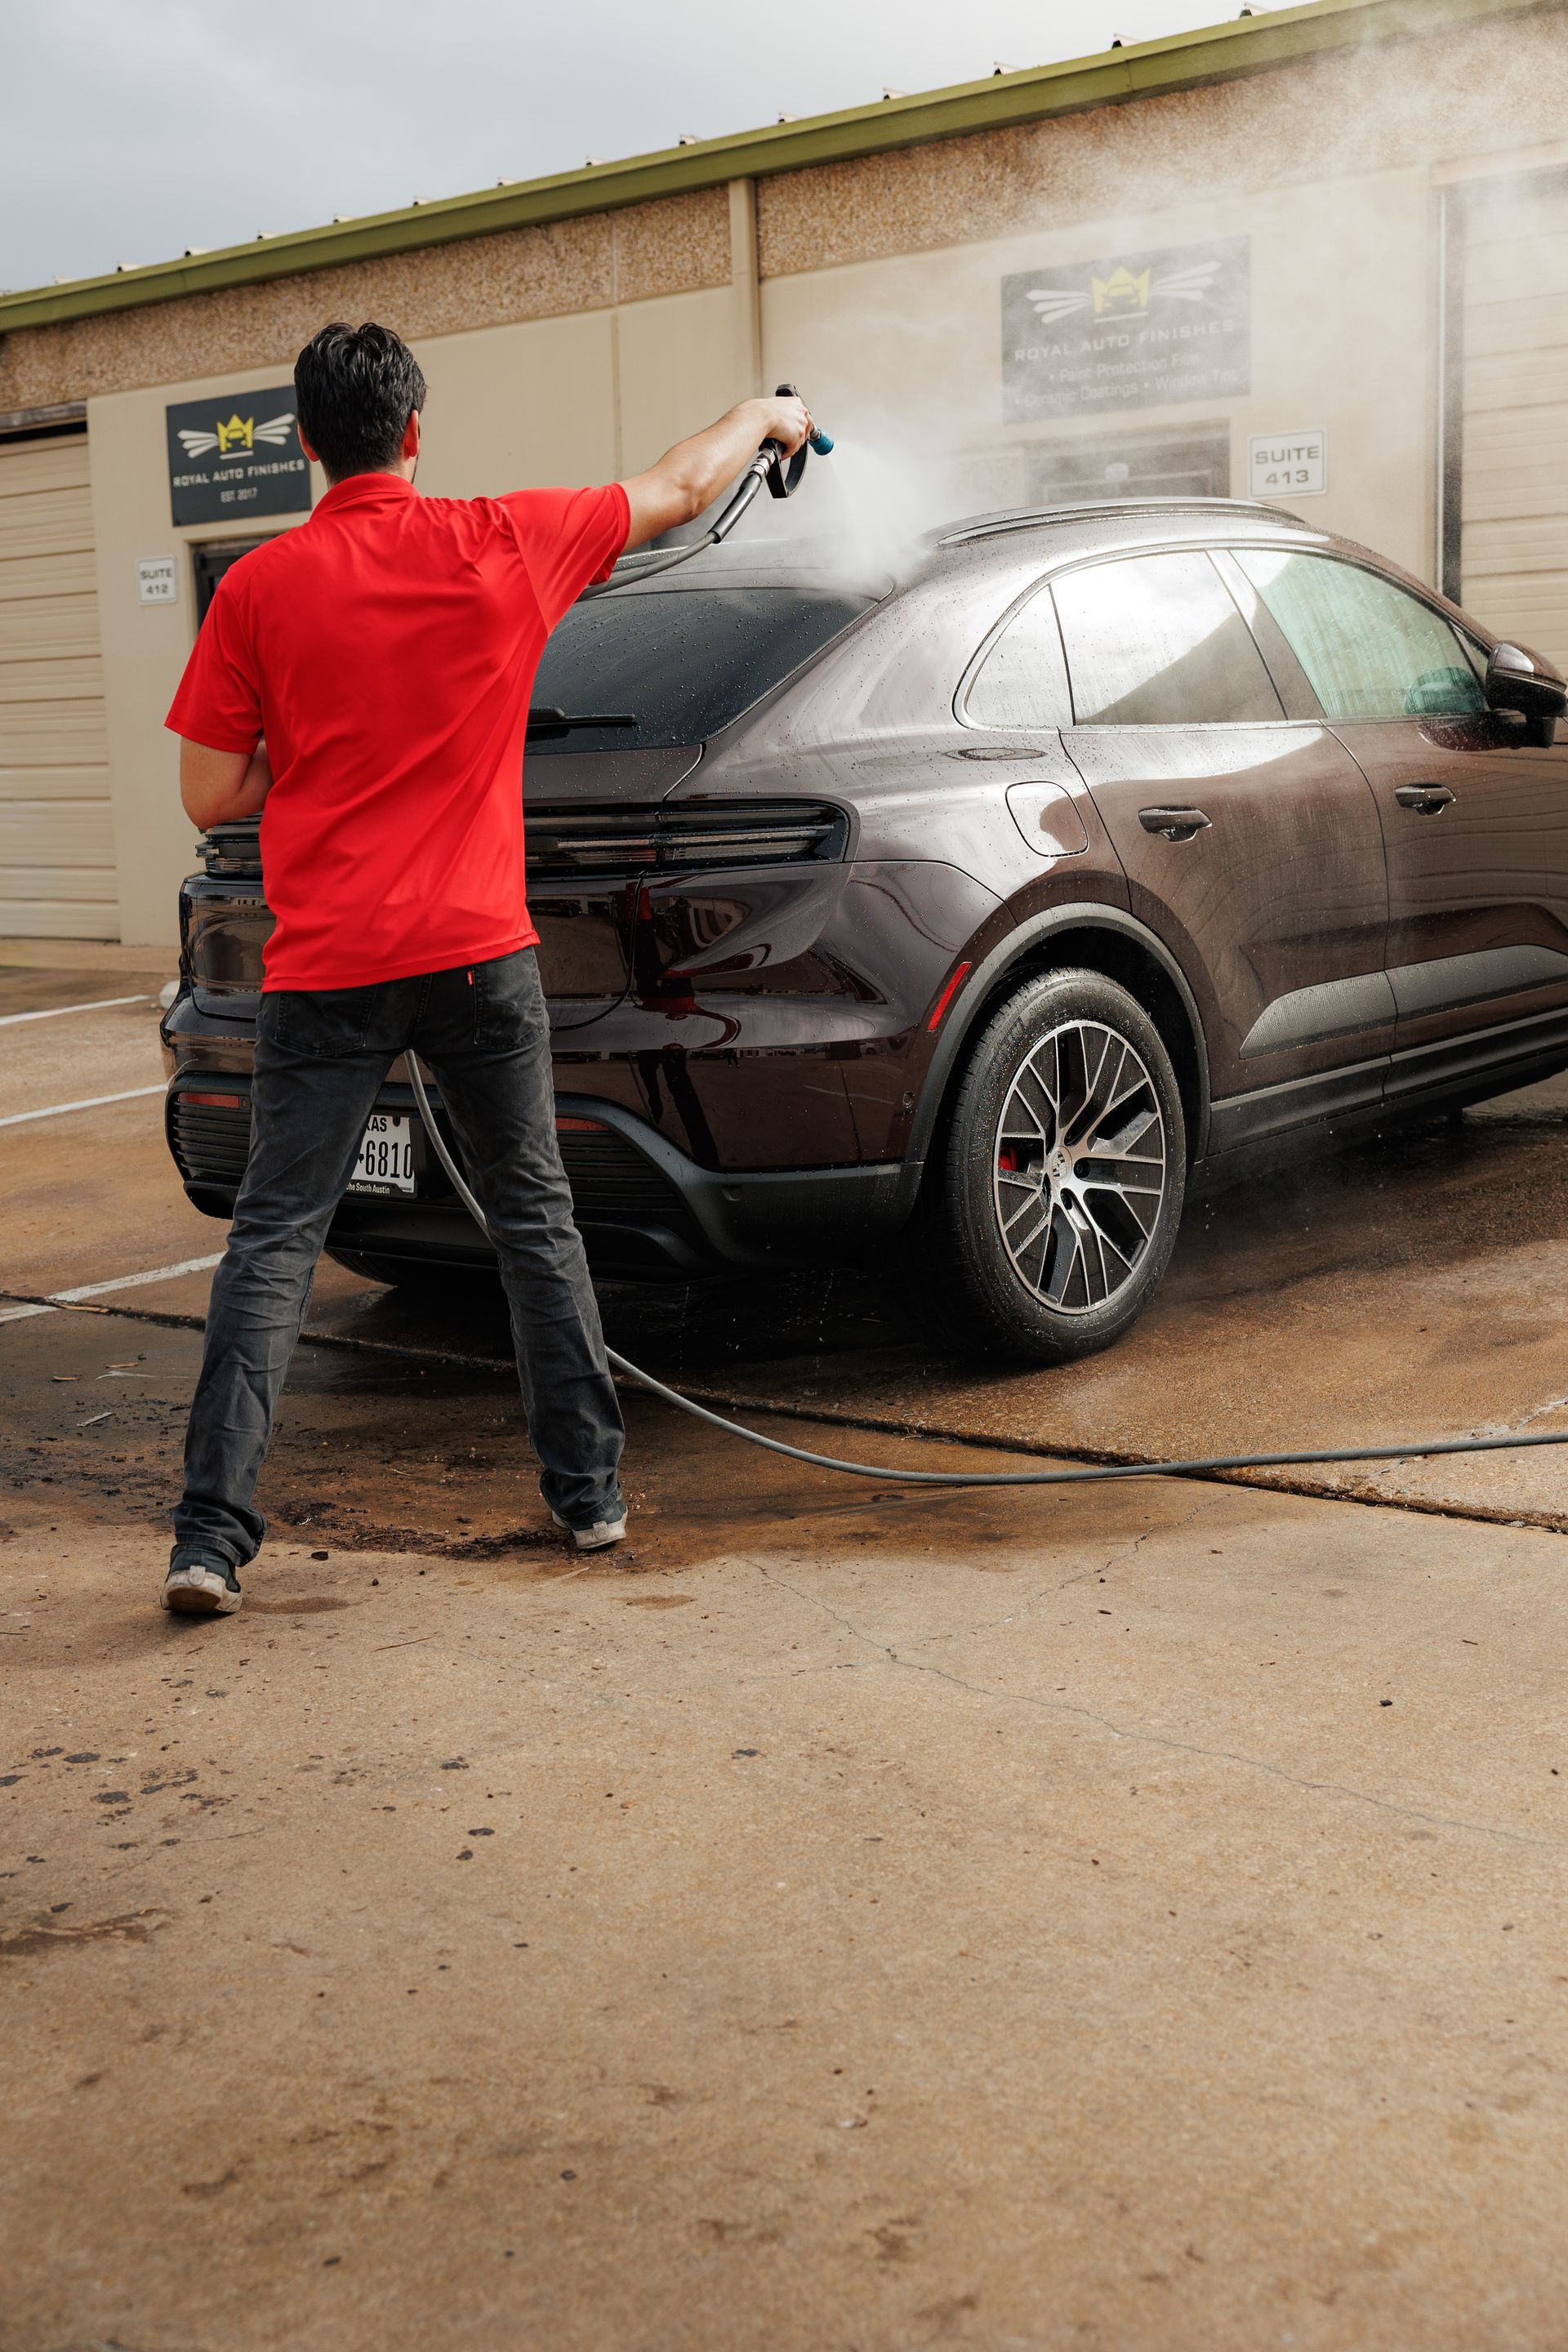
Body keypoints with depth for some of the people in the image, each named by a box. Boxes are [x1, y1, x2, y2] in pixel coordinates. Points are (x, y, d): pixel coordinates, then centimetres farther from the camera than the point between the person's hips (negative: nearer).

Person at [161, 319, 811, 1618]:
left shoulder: (259, 588, -3)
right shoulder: (503, 543, 0)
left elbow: (211, 795, 0)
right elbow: (682, 487, 15)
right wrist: (766, 414, 34)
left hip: (325, 968, -1)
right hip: (479, 952, 1)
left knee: (276, 1237, 3)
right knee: (535, 1218, 15)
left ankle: (213, 1535, -2)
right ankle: (591, 1490, 24)